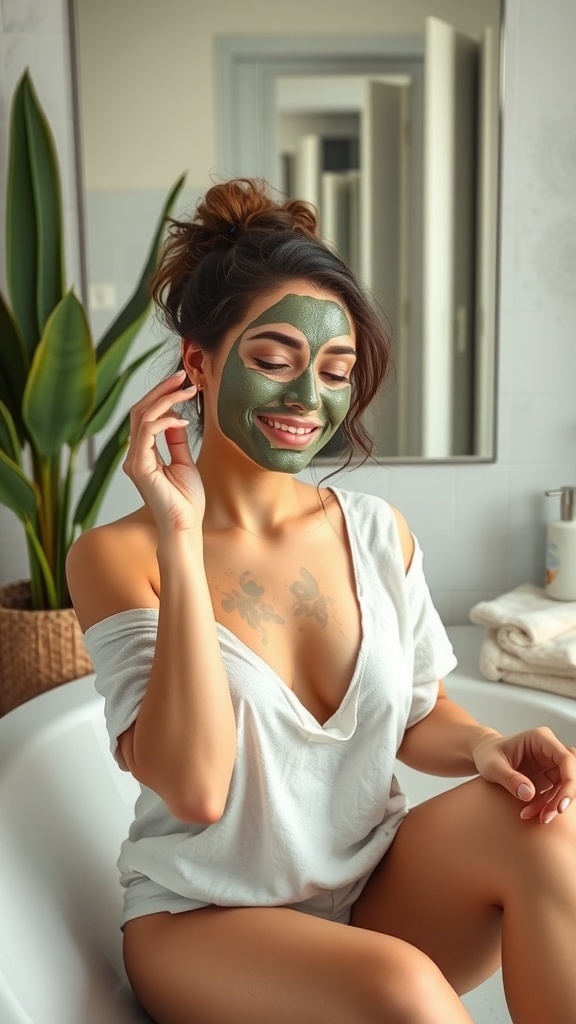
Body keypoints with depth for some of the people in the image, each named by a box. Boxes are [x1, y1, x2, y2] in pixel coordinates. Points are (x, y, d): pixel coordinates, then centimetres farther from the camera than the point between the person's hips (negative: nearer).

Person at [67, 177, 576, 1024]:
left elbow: (419, 717, 8)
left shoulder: (378, 532, -1)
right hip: (207, 918, -3)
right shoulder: (116, 555, -12)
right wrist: (180, 539, -26)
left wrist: (484, 747, -15)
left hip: (375, 892, 4)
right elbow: (194, 788, -23)